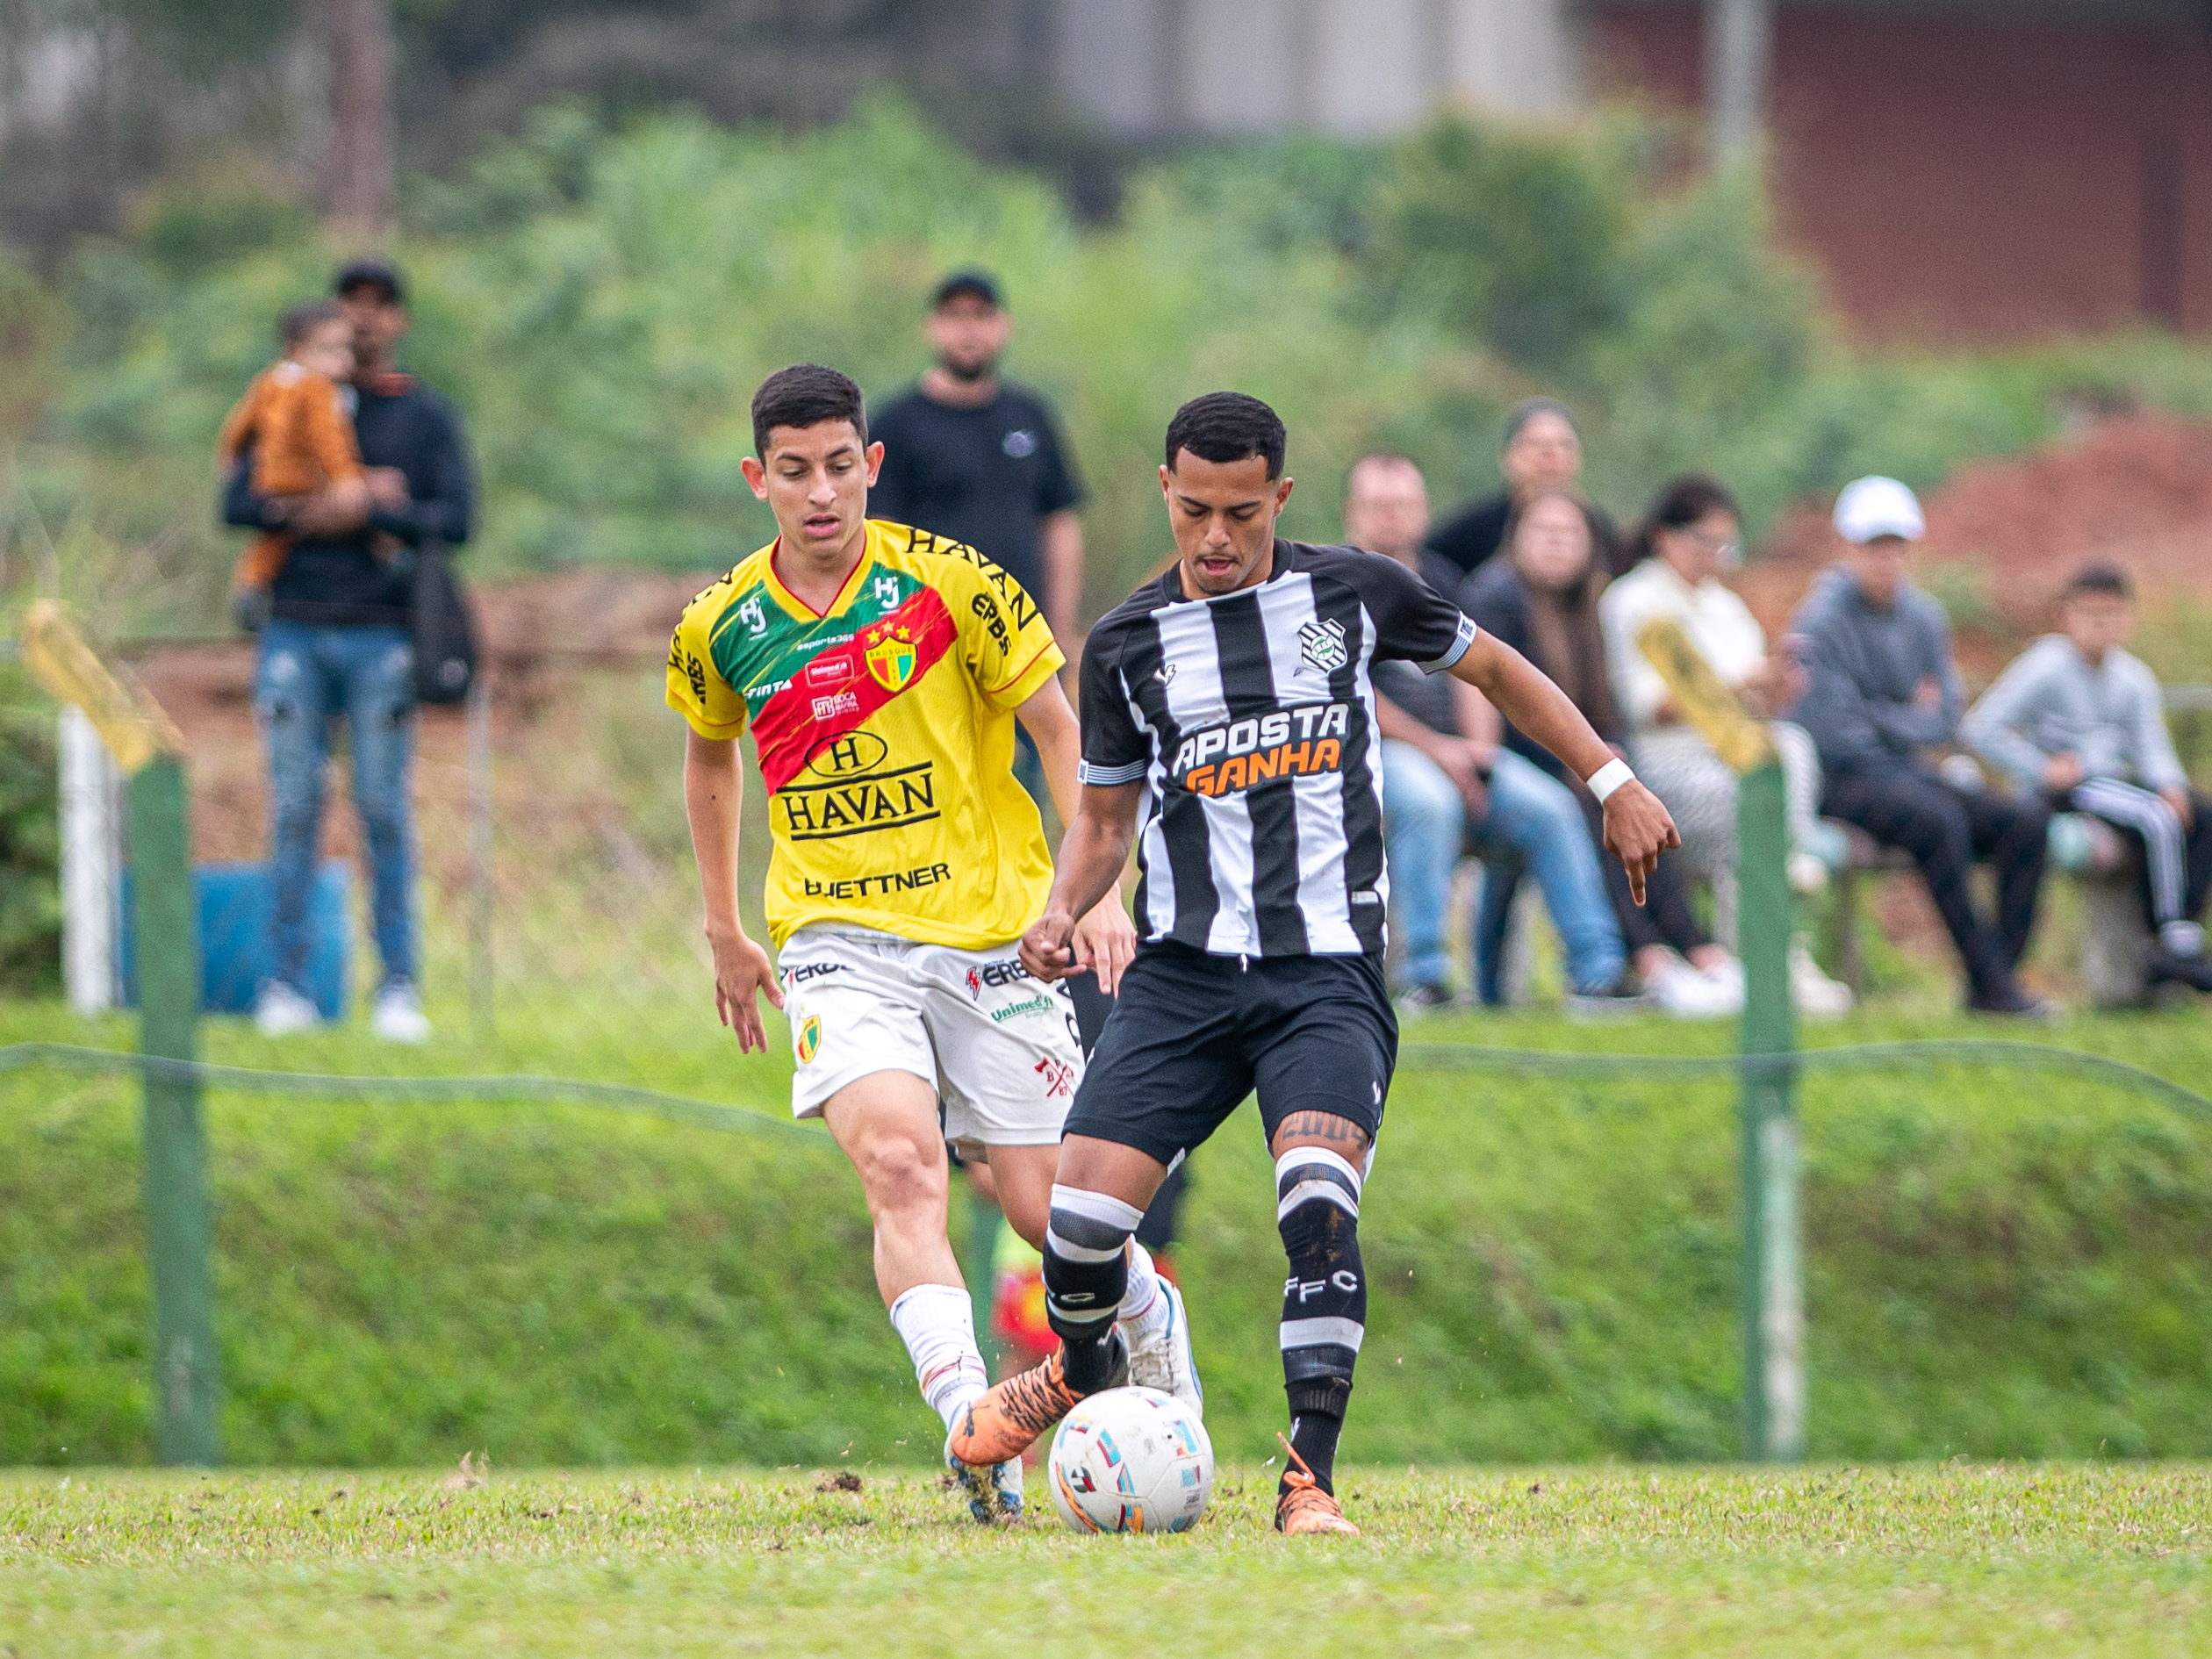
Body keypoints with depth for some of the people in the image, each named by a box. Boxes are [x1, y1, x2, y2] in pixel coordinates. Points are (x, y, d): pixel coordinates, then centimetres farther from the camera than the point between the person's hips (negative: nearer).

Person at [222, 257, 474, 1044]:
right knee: (294, 809, -1)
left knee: (385, 813, -2)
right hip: (294, 632, 1)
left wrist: (363, 514, -14)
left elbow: (455, 521, -2)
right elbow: (238, 504, 1)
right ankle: (285, 984, 1)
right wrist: (359, 497, -9)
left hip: (381, 636, -1)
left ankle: (398, 986, 0)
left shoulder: (430, 417, 8)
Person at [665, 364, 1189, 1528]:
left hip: (987, 933, -1)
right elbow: (710, 752, 22)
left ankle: (1150, 1316, 36)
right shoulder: (719, 628, 2)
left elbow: (1058, 730, -1)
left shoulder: (947, 581, -7)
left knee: (1041, 1204, 1)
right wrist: (723, 928, 24)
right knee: (899, 1162, -25)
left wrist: (1099, 887, -12)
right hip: (836, 941, 1)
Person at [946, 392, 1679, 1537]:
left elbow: (1493, 669, 20)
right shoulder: (1126, 644, 7)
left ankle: (1310, 1478, -24)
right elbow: (1105, 813, 18)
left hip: (1328, 977, -2)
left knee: (1318, 1200, -27)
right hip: (1183, 970, 2)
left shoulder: (1353, 593, 4)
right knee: (1080, 1211, -10)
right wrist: (1061, 912, -2)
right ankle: (1082, 1376, 24)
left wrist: (1612, 781, 17)